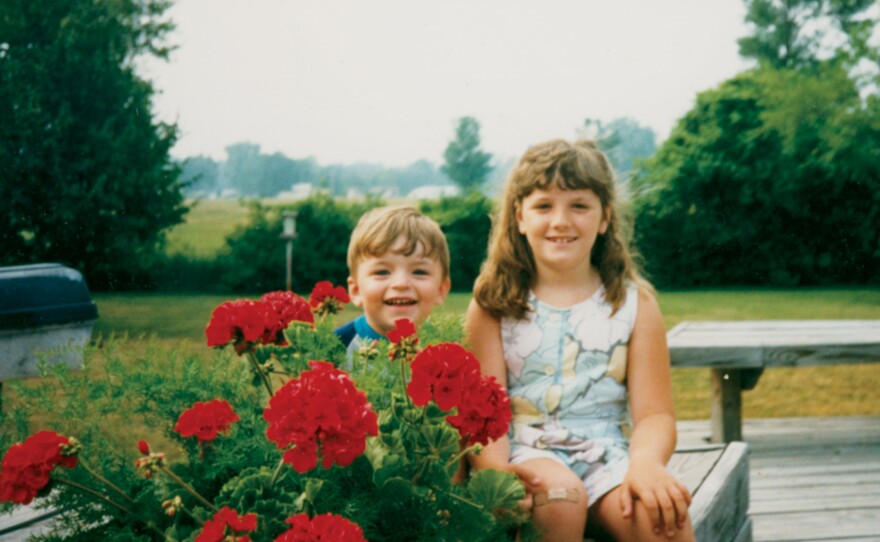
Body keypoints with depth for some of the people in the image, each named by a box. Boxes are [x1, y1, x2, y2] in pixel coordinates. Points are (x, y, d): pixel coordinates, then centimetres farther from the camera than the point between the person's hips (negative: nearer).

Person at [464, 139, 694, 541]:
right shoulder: (493, 305, 7)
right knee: (559, 495, -35)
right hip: (528, 454, 0)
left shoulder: (635, 304, 10)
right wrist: (496, 469, -24)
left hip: (608, 456, 1)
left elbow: (654, 414, 3)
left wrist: (646, 462, -21)